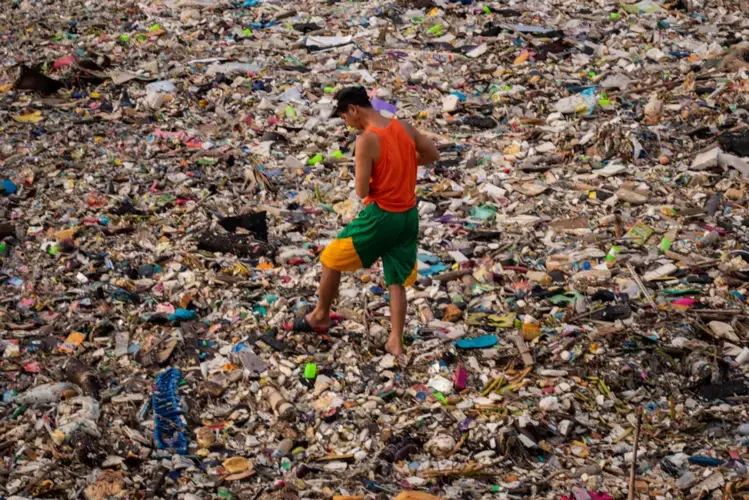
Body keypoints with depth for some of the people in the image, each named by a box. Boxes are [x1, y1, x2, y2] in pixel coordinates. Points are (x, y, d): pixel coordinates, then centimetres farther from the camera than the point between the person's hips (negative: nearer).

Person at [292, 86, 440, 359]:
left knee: (332, 260, 14)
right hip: (408, 216, 7)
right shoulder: (404, 127, 1)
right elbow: (433, 155, 16)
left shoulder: (367, 140, -20)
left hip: (380, 216, -7)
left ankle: (321, 316, 29)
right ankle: (395, 342, 13)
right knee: (397, 282, 14)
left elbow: (362, 191, -18)